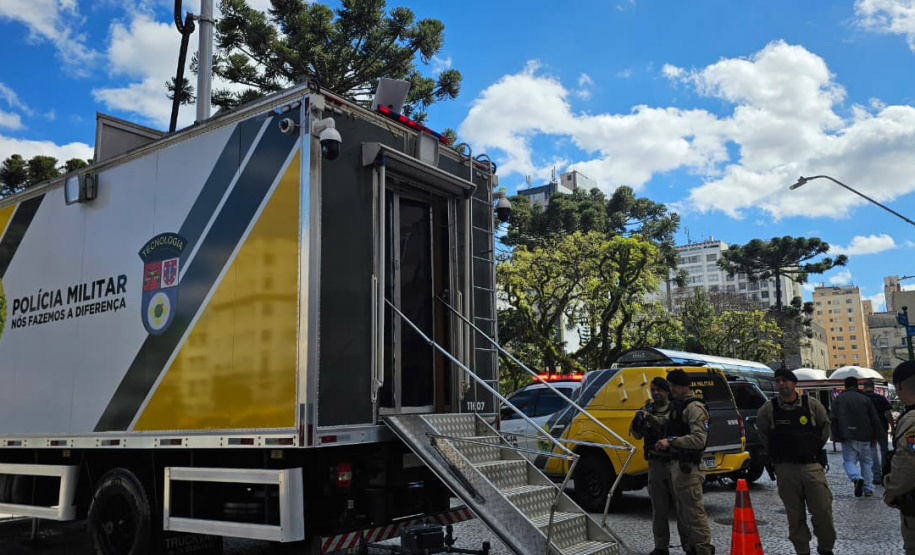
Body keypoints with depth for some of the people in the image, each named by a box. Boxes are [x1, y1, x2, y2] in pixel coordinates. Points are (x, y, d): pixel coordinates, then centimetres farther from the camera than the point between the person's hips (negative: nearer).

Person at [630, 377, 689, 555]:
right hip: (655, 464, 4)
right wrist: (637, 424, -13)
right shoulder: (648, 409, 10)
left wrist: (651, 418, -37)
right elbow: (638, 436, 8)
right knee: (659, 509, 10)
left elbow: (667, 426, -23)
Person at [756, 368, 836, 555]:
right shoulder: (768, 410, -2)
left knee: (823, 511, 0)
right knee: (795, 515, 6)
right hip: (785, 469, 0)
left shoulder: (812, 405, -2)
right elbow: (762, 433, 15)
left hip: (812, 465, 0)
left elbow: (825, 426, 15)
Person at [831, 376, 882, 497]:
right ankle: (868, 489, 10)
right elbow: (875, 420, 7)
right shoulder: (865, 399, 7)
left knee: (849, 461, 2)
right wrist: (874, 437, 13)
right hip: (864, 437, 2)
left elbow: (834, 419, 0)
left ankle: (857, 478, -26)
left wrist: (836, 435, 6)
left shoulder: (839, 399, 4)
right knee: (866, 462, 13)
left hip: (848, 437, -2)